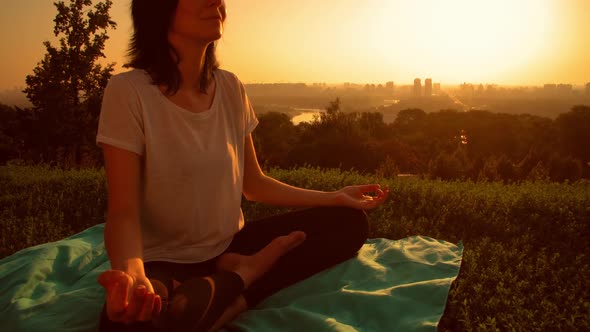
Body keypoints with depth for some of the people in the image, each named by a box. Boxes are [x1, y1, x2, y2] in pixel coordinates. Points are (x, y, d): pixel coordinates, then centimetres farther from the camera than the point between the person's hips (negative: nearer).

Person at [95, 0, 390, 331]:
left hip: (230, 246, 5)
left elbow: (254, 184, 7)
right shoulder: (129, 92, -17)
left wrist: (333, 197, 1)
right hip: (165, 262, -4)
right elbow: (123, 212, -19)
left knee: (350, 221, -6)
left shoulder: (231, 87, -2)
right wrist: (132, 273, -40)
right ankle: (242, 280, -12)